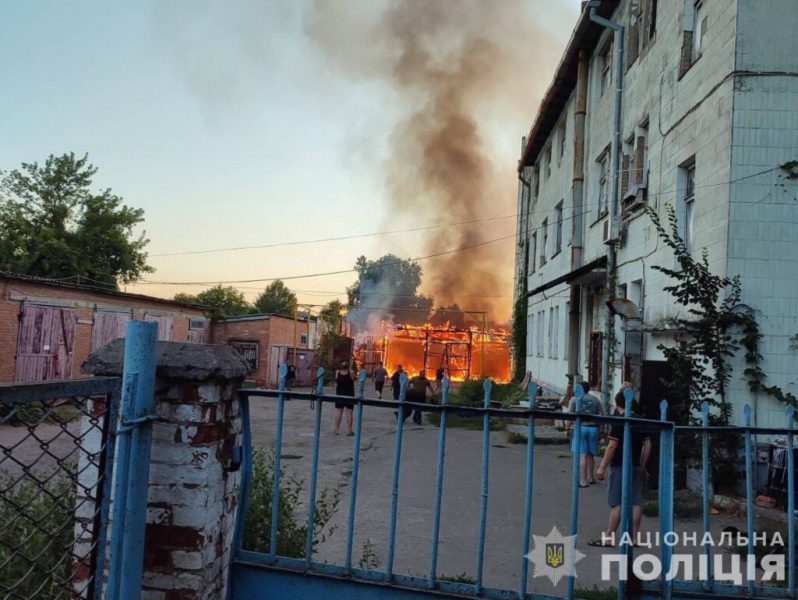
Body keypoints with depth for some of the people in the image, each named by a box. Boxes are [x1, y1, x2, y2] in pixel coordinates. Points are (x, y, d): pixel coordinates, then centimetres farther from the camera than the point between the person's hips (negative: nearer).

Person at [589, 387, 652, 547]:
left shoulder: (619, 421, -12)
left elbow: (612, 446, -16)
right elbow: (647, 444, 10)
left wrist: (602, 467, -12)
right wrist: (642, 466, 17)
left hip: (620, 466, -6)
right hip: (636, 466, 6)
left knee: (616, 503, -3)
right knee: (635, 502, 7)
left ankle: (608, 538, 1)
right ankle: (634, 537, 11)